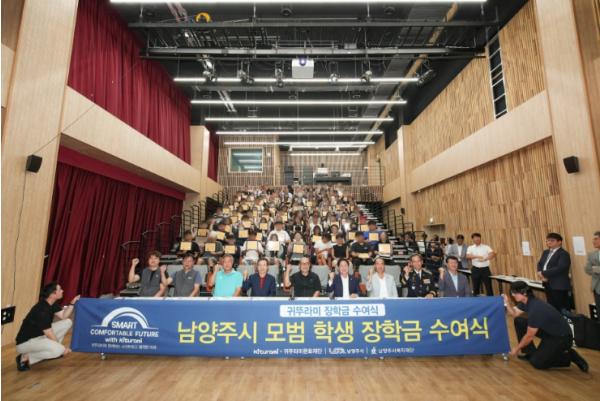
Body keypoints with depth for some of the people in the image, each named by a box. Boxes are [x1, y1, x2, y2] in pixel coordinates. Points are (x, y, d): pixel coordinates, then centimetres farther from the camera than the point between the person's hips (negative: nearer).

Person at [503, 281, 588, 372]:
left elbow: (529, 336, -22)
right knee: (519, 321, 0)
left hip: (561, 338, -9)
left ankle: (570, 357, 4)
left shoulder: (535, 309, -32)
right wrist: (507, 302, -9)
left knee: (536, 362, -11)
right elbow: (515, 314, 9)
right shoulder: (526, 301, -7)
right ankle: (531, 352, 10)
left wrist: (517, 349, -9)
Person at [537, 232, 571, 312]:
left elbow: (560, 268, -22)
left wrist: (544, 273, -19)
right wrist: (540, 273, -8)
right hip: (547, 285, 7)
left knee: (562, 310, -1)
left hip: (559, 286, -7)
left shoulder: (563, 254, -9)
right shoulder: (545, 252, 15)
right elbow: (539, 264, 12)